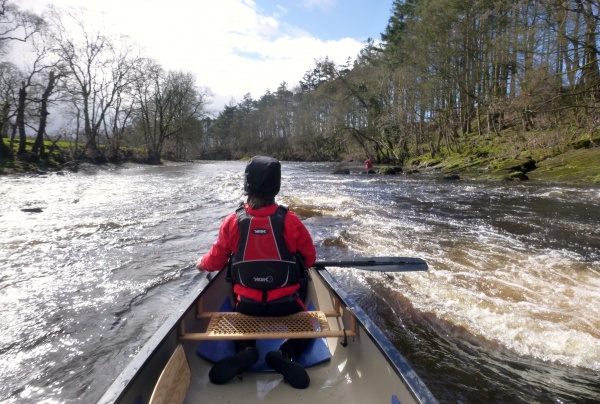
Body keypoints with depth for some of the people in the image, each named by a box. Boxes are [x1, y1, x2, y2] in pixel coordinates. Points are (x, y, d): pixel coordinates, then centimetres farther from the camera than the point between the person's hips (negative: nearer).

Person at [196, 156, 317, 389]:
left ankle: (244, 351, 2)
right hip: (285, 304, -1)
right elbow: (310, 258, -1)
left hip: (247, 305, 2)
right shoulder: (290, 221, -14)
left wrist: (201, 264, 26)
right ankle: (285, 354, -2)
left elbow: (215, 261, 3)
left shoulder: (233, 222, -11)